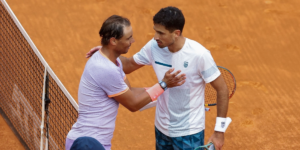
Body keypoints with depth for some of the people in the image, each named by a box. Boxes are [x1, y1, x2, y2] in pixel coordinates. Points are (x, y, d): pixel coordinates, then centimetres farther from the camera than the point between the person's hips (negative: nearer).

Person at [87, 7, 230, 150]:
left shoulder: (199, 55, -22)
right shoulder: (154, 46, -9)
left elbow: (222, 89, -14)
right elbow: (129, 65, 8)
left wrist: (219, 131, -14)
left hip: (189, 134, -5)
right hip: (162, 129, 5)